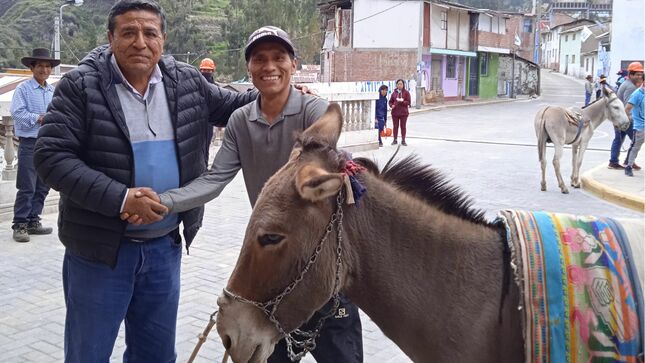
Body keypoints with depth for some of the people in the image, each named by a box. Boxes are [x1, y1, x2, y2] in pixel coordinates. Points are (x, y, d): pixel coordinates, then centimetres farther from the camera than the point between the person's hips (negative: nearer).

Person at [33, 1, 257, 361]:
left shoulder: (187, 82, 1)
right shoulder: (80, 86, -11)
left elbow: (232, 105, 18)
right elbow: (51, 156, -16)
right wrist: (120, 199, -24)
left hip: (165, 246, 4)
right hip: (99, 248, -4)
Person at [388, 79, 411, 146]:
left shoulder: (406, 92, -1)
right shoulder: (394, 92, 7)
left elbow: (408, 102, -4)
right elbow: (390, 101, 12)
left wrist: (402, 101, -20)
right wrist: (391, 105, -9)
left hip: (403, 112, -2)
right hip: (395, 112, 2)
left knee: (403, 126, 3)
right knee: (395, 126, 7)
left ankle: (403, 140, 11)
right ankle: (395, 140, 16)